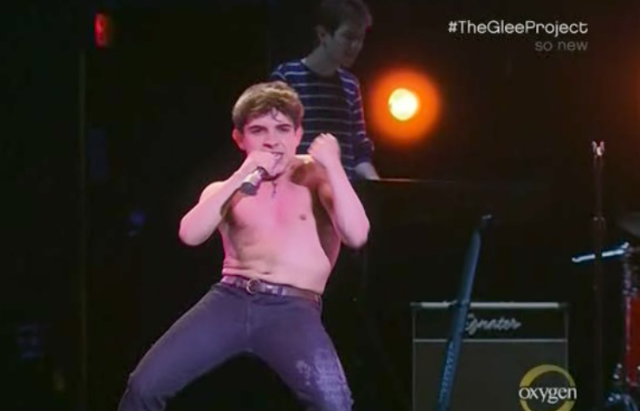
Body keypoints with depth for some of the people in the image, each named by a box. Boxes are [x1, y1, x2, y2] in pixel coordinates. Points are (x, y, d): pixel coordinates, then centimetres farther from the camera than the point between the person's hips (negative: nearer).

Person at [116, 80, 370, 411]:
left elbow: (356, 236, -6)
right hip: (231, 299, 3)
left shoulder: (315, 176, 10)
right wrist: (240, 177, -7)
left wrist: (333, 167, -8)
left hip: (294, 309, -3)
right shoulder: (228, 189, 17)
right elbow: (190, 235, -3)